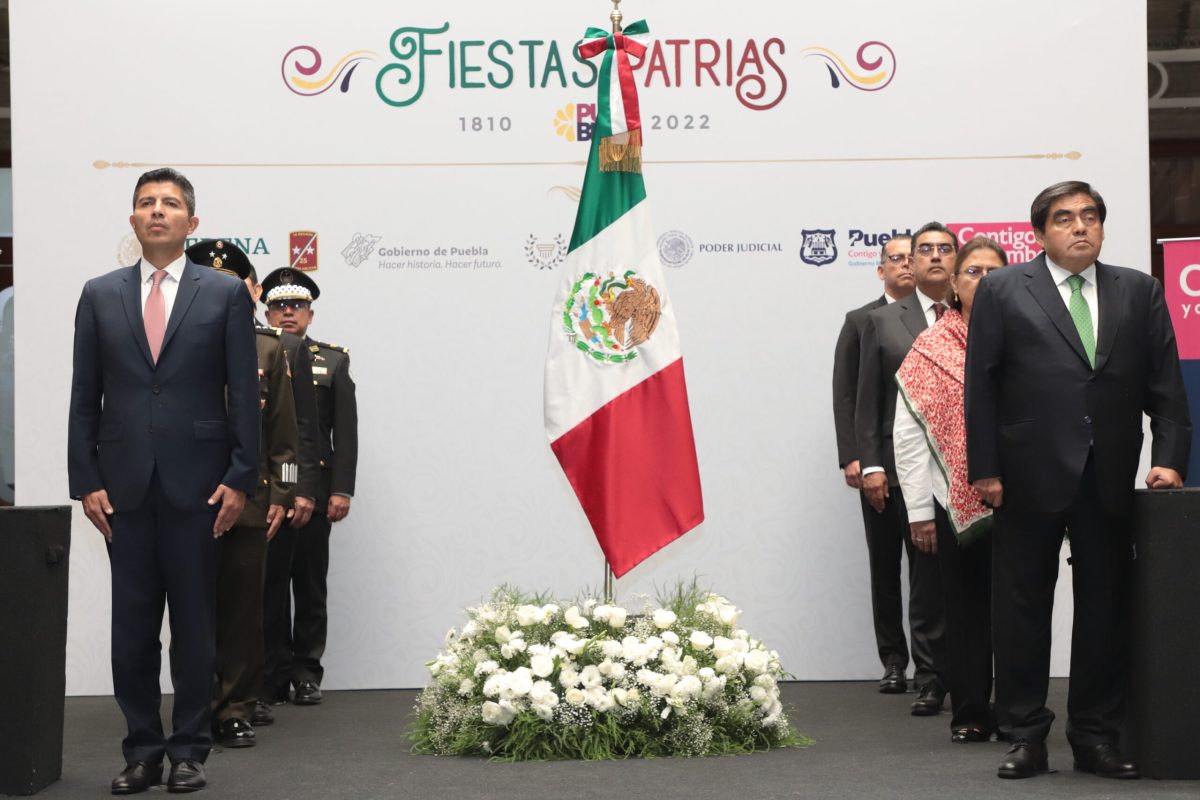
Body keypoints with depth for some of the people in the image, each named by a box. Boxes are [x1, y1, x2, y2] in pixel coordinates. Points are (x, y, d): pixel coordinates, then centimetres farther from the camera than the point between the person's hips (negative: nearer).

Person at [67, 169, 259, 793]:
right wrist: (86, 480, 0)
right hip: (124, 485, 2)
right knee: (131, 626, 6)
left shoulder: (225, 294, 3)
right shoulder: (100, 295, 8)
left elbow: (243, 393, 1)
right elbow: (84, 396, 7)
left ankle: (189, 751, 15)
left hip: (196, 484, -2)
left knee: (194, 625, 5)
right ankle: (142, 751, 16)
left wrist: (240, 479, -5)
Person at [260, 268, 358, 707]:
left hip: (313, 490, 0)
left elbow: (346, 431, 3)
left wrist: (341, 490, -5)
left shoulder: (334, 361, 8)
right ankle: (275, 671, 12)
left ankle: (306, 671, 14)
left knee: (310, 584, 5)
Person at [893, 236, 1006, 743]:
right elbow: (908, 435, 1)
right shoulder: (930, 349, 3)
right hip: (956, 502, 0)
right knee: (965, 606, 6)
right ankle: (970, 713, 16)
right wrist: (919, 511, -3)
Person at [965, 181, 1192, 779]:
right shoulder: (1003, 292, 2)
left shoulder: (1139, 292, 10)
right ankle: (1026, 737, 14)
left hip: (1109, 481, 3)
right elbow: (981, 387, -1)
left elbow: (1165, 383, 8)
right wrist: (986, 471, -7)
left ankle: (1097, 737, 18)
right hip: (1031, 478, -2)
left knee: (1106, 611, 8)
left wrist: (1169, 457, -4)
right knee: (1021, 611, 4)